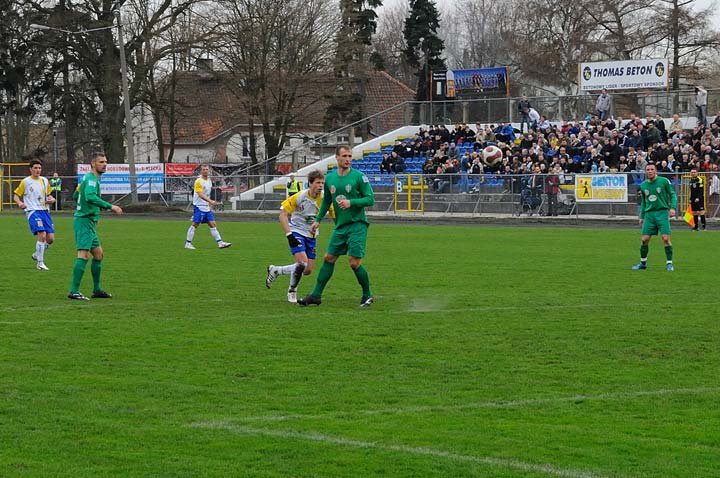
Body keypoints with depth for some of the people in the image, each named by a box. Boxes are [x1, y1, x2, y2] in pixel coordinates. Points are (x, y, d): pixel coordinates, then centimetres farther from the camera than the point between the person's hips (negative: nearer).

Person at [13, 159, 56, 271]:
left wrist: (51, 199, 1)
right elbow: (16, 195, 4)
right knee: (42, 235, -22)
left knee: (50, 238, 0)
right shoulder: (25, 182, -1)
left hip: (44, 210, 5)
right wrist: (19, 203, -17)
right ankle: (40, 263, -12)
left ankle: (37, 254, 27)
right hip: (32, 211, -5)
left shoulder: (44, 181, 12)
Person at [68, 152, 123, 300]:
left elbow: (76, 196, 29)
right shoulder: (91, 178, -13)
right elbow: (90, 196, -30)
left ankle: (97, 290, 21)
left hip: (89, 222, 11)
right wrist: (110, 207, -31)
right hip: (84, 220, -11)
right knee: (84, 255, -16)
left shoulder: (88, 178, 18)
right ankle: (74, 291, -19)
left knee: (98, 254, 15)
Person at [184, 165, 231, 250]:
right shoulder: (199, 181, -14)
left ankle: (220, 243, 1)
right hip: (199, 207, -8)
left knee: (212, 224, 3)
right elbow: (200, 195, -24)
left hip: (207, 207, 8)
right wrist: (210, 201, -34)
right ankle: (188, 244, 1)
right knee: (195, 224, -7)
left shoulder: (209, 180, 12)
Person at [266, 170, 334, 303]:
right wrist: (289, 235, -22)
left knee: (308, 271, 3)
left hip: (311, 236, 5)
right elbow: (283, 214, -14)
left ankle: (275, 270, 25)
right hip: (297, 232, -5)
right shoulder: (299, 197, -18)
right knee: (302, 263, -23)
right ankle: (292, 291, 1)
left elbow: (335, 215, 1)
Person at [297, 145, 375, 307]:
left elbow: (370, 199, -9)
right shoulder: (330, 178, 8)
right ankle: (316, 295, 13)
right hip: (340, 226, 5)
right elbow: (326, 201, 22)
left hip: (357, 225, -5)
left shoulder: (358, 176, -9)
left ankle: (367, 296, 7)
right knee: (328, 259, 7)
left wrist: (351, 202, -21)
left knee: (354, 262, -10)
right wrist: (318, 219, 17)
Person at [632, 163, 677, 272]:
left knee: (666, 238, -13)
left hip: (662, 213, -4)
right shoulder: (643, 185, 12)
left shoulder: (664, 181, -2)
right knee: (644, 239, -1)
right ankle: (643, 263, 16)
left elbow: (673, 195, 2)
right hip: (649, 214, 4)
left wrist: (673, 207, -12)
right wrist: (641, 217, 19)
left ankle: (669, 263, -2)